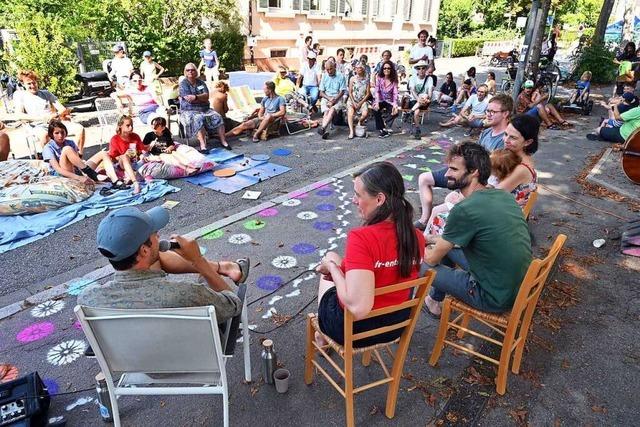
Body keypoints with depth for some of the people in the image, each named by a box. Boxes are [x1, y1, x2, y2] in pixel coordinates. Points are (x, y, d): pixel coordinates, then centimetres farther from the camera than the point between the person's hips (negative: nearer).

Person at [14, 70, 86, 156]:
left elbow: (63, 109, 12)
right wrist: (41, 118, -16)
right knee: (44, 135, -42)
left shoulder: (46, 93, 22)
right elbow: (19, 116, -4)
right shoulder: (19, 95, 12)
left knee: (80, 128, -22)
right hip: (39, 125, -4)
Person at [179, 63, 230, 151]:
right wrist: (202, 98, -5)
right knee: (198, 119, -36)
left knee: (217, 117, -19)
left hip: (205, 109, 5)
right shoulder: (183, 83, 1)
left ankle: (223, 141, -15)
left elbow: (207, 96, -3)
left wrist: (196, 97, -20)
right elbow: (189, 99, -12)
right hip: (189, 111, -5)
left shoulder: (201, 82, 13)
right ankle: (202, 145, -43)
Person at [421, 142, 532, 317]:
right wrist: (440, 244, 17)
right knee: (447, 245, 18)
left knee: (423, 266, 4)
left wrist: (426, 253, 11)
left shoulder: (464, 210, -25)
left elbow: (433, 259, -12)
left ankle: (435, 302, 35)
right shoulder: (504, 196, 0)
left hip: (495, 299, -8)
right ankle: (436, 296, 38)